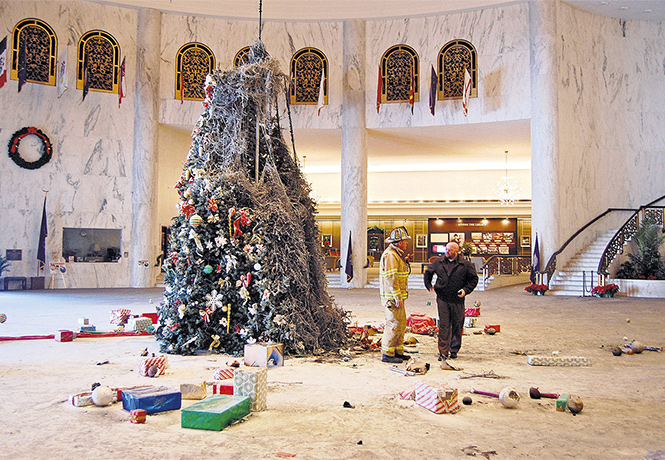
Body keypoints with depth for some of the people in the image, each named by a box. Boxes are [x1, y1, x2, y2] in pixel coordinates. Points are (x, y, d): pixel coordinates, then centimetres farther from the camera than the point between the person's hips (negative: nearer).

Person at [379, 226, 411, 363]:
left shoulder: (397, 254, 18)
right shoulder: (390, 255, -17)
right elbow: (391, 278, -22)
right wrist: (398, 297, -22)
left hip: (397, 296, 11)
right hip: (392, 297, -11)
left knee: (401, 323, 15)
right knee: (394, 324, -7)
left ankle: (398, 352, 24)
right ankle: (387, 354, 0)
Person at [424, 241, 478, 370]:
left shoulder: (465, 264, -1)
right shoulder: (438, 262, 6)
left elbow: (473, 279, 7)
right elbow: (428, 273, 21)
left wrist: (466, 290, -6)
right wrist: (429, 285, 9)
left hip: (457, 300, -1)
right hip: (442, 299, 1)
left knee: (457, 326, 7)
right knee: (444, 326, -2)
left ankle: (454, 350, 24)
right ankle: (443, 352, 3)